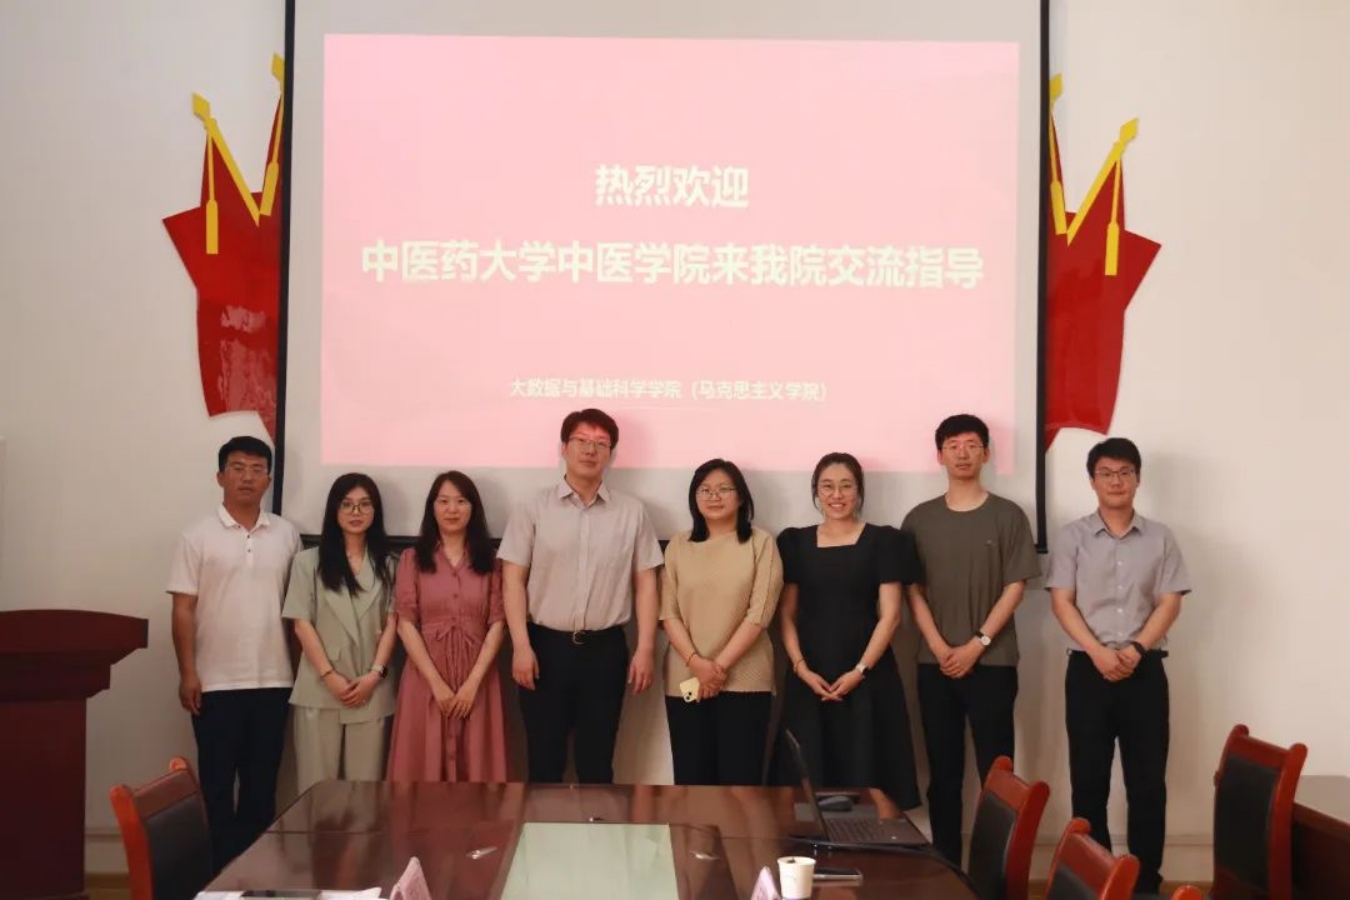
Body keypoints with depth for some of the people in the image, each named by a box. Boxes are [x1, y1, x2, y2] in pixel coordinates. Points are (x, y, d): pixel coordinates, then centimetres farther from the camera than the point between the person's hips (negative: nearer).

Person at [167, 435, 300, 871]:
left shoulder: (287, 534, 6)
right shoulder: (199, 535, -2)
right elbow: (183, 609, -3)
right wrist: (187, 673, -9)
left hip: (273, 680, 3)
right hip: (217, 682, -3)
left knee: (262, 782, 9)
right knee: (218, 782, 4)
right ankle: (221, 870, 13)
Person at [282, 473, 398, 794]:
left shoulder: (386, 564, 11)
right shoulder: (308, 561, 4)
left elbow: (391, 623, 6)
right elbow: (301, 624, -2)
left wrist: (375, 674, -8)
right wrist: (330, 676, -10)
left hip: (371, 690, 2)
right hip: (320, 690, -2)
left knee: (365, 785, 2)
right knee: (317, 783, 0)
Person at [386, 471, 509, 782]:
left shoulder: (488, 561, 8)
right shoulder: (413, 558, 5)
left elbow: (497, 624, 1)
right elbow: (406, 625, -2)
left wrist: (473, 682, -11)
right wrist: (437, 682, -11)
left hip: (477, 680, 1)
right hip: (426, 679, -1)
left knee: (475, 767, 2)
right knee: (425, 766, 1)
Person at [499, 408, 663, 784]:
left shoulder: (632, 512, 4)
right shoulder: (534, 508, 0)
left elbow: (645, 583, 5)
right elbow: (513, 579, -2)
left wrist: (645, 648, -1)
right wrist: (521, 645, -10)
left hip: (605, 648, 1)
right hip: (546, 645, -1)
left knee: (597, 760, 9)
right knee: (544, 758, 6)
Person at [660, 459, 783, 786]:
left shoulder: (760, 543, 1)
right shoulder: (678, 545, 9)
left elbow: (759, 613, -6)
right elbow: (667, 612, 2)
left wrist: (720, 665, -11)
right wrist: (696, 663, -12)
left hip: (744, 679, -2)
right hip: (685, 679, 2)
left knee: (740, 777, -2)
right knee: (691, 777, 4)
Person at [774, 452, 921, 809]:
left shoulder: (883, 541, 2)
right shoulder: (795, 542, 9)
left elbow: (890, 615, -2)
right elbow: (786, 614, 8)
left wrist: (859, 671, -12)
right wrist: (801, 668, -6)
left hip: (867, 678, -2)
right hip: (808, 679, 2)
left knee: (864, 773, -4)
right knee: (808, 777, 1)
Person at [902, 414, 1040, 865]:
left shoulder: (1008, 515, 1)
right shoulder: (919, 519, 7)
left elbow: (1015, 587, -3)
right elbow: (913, 590, 5)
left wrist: (976, 645, -11)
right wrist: (939, 647, -7)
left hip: (992, 663, -2)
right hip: (936, 665, 2)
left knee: (995, 771, -2)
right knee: (943, 772, 6)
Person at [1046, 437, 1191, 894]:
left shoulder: (1160, 537, 7)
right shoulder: (1072, 537, 4)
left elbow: (1170, 603, 1)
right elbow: (1061, 601, -2)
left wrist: (1136, 649, -14)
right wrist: (1098, 653, -15)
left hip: (1145, 670, 1)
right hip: (1088, 669, -1)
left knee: (1148, 779, 1)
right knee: (1089, 778, 3)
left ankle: (1147, 879, 10)